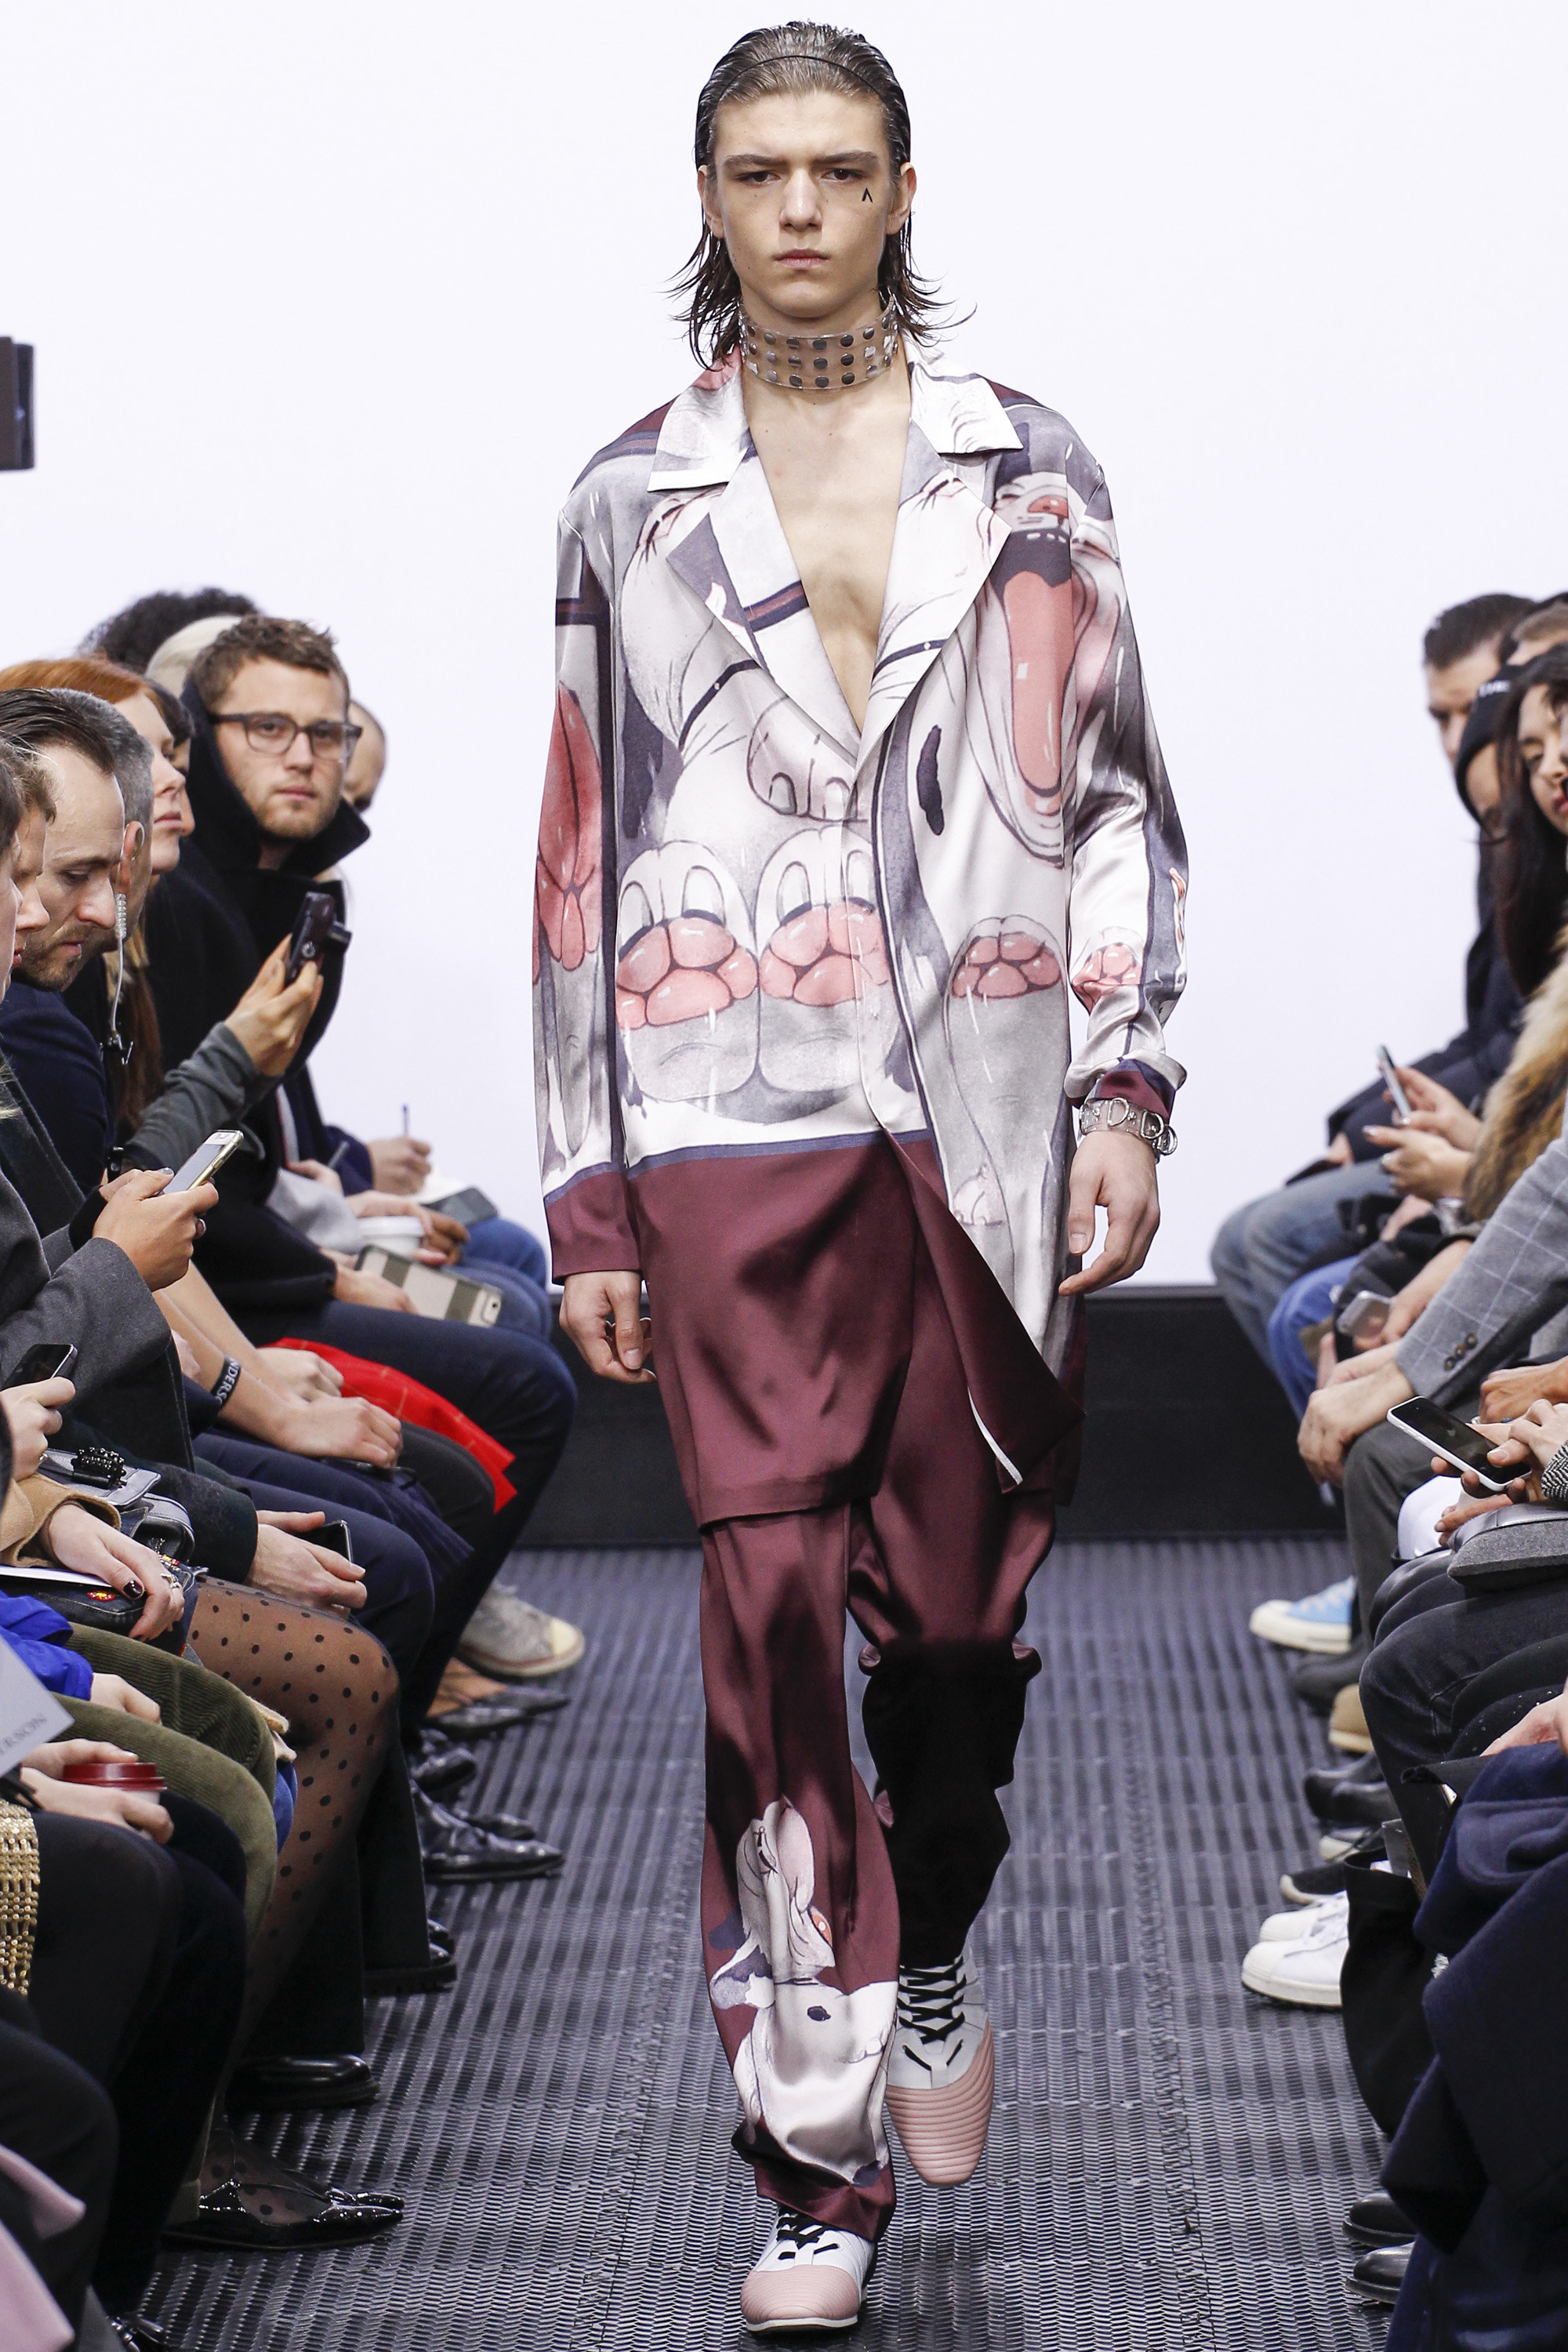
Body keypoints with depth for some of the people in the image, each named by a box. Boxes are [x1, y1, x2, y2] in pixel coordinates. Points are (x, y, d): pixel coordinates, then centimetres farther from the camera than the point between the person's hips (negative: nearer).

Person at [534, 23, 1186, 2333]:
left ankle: (939, 1954, 36)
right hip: (739, 1127, 0)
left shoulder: (1027, 474, 9)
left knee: (959, 1603, 5)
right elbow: (584, 857, 10)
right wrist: (588, 1200, 7)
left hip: (989, 1119, 1)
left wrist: (1126, 1090, -3)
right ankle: (819, 2158, -5)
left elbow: (1116, 800, 8)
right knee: (773, 1610, -9)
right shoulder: (632, 500, 10)